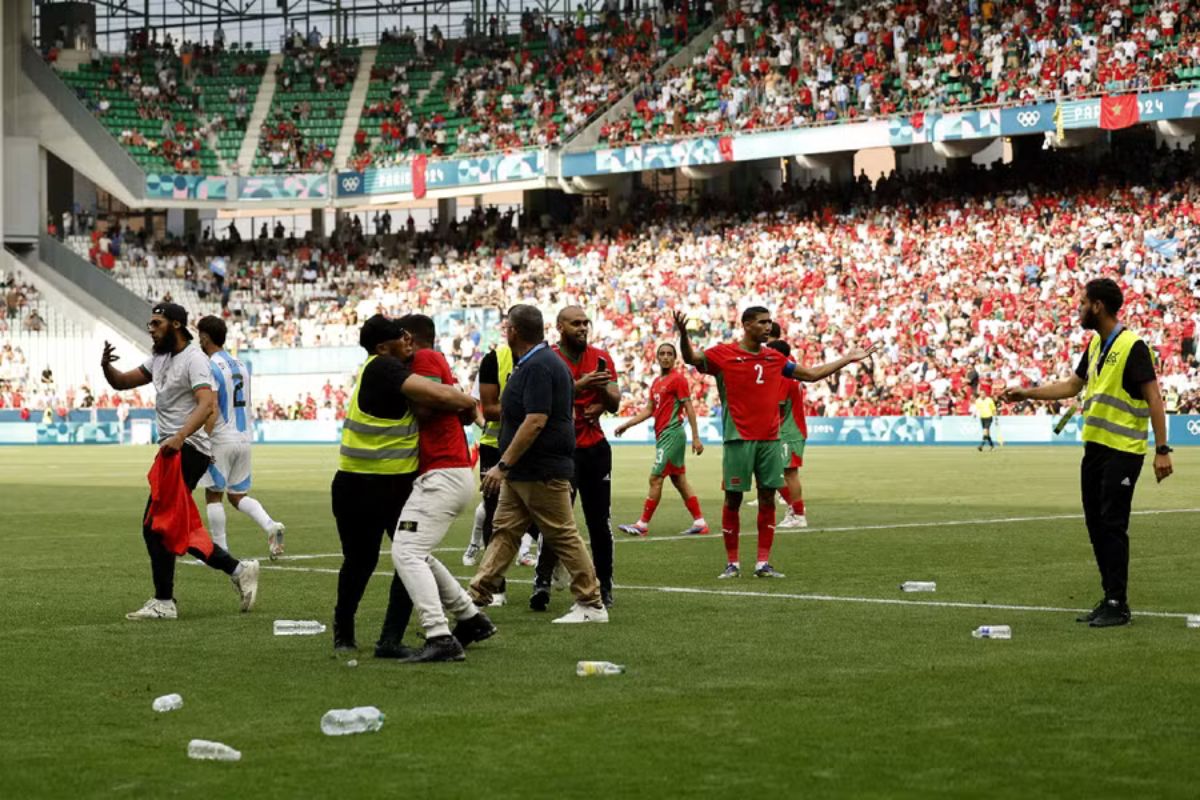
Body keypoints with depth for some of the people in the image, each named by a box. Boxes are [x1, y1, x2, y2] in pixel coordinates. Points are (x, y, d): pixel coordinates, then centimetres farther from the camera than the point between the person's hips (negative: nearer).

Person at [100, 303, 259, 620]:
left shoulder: (193, 359, -13)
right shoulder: (159, 358, 17)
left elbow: (206, 403, -27)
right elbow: (122, 383, 18)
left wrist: (180, 436, -41)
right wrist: (106, 367, -5)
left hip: (187, 449, -10)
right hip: (172, 450, 10)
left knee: (155, 525, -10)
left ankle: (163, 602, -4)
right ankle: (238, 570, 18)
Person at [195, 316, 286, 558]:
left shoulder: (210, 368, -12)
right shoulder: (241, 366, 12)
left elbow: (212, 412, -19)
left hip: (221, 440, -7)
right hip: (244, 438, 7)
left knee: (213, 496, 5)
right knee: (238, 495, 14)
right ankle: (271, 526, -9)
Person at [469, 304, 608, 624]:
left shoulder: (538, 367, -18)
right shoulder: (542, 362, 14)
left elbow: (536, 421, -26)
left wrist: (503, 465, -24)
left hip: (542, 472, -10)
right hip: (522, 473, 10)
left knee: (563, 536, -4)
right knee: (504, 532, 9)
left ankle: (592, 605, 3)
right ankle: (477, 595, 11)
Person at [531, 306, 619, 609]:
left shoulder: (601, 358, 9)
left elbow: (615, 403, 9)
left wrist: (603, 389, -12)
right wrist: (581, 385, -27)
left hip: (596, 447, 4)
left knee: (600, 521, 7)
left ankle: (604, 585, 15)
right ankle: (542, 582, -14)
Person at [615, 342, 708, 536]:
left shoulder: (678, 379, -9)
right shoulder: (656, 382, 17)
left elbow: (689, 409, -12)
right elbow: (649, 411, 21)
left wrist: (696, 437, -15)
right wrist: (626, 425, 15)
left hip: (672, 434, -9)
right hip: (662, 435, 9)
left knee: (655, 479, -8)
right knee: (679, 481, 9)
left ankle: (643, 525, -5)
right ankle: (700, 522, 11)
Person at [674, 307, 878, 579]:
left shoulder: (775, 358, 13)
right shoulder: (724, 354, -2)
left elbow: (812, 374, 23)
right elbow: (691, 358, -16)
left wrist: (847, 359, 24)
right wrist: (683, 335, -35)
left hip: (770, 440, 4)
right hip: (739, 440, -4)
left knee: (768, 500, 3)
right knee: (733, 499, 0)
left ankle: (763, 563, 8)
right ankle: (732, 564, 8)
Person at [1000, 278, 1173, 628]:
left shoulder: (1132, 347, -14)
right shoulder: (1096, 344, 12)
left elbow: (1153, 397, -17)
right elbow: (1072, 386, 23)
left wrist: (1162, 449, -21)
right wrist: (1026, 394, 18)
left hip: (1122, 451, -9)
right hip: (1095, 447, 9)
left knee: (1112, 526, -7)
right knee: (1096, 524, 11)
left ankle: (1118, 606, 0)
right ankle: (1109, 599, 19)